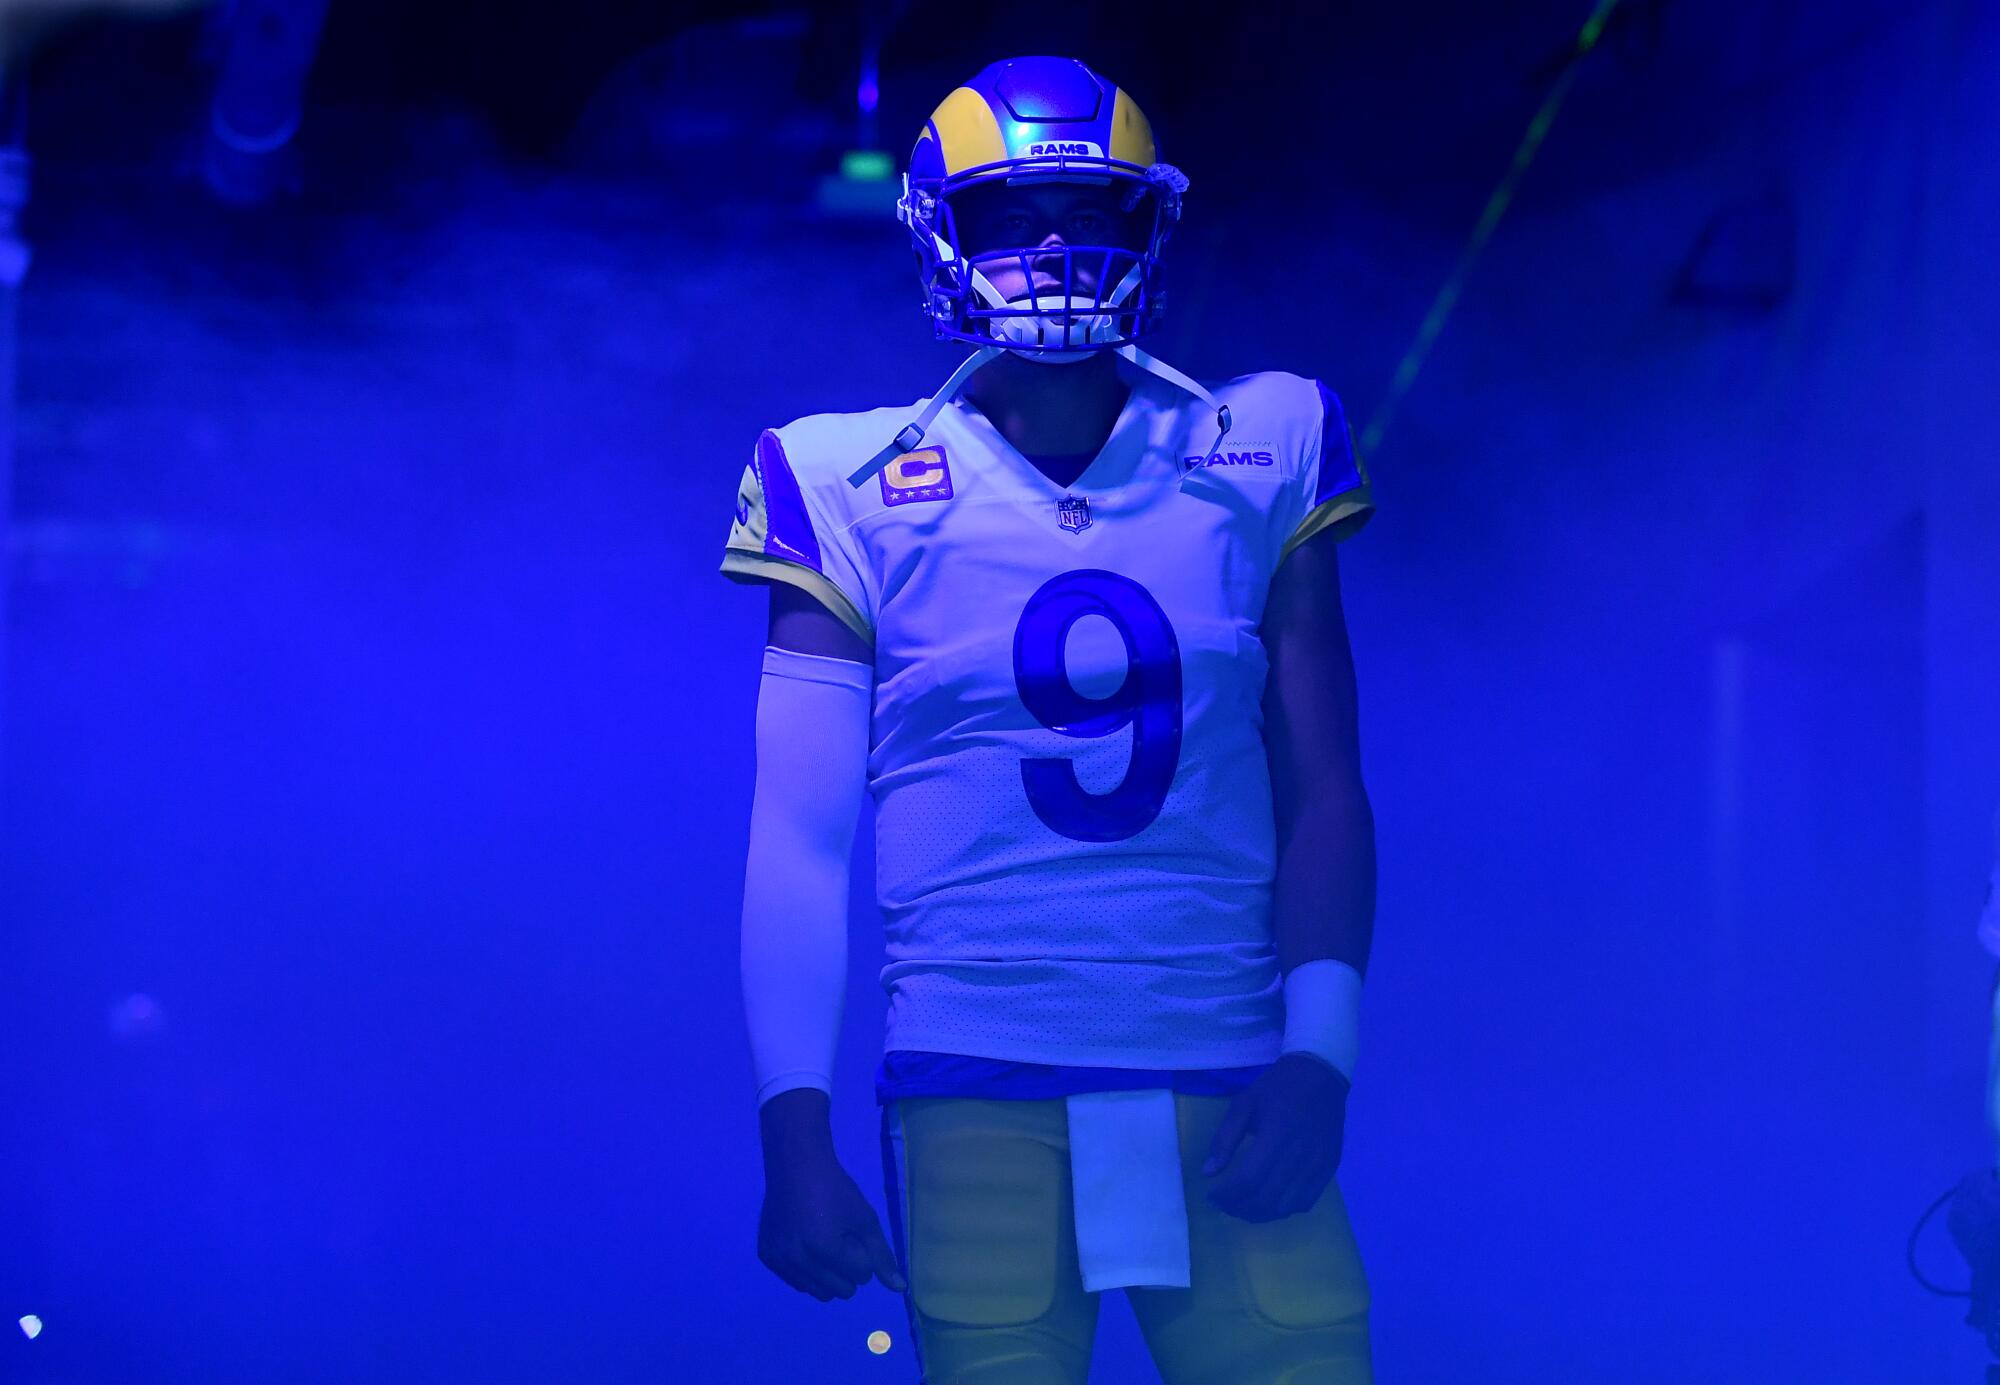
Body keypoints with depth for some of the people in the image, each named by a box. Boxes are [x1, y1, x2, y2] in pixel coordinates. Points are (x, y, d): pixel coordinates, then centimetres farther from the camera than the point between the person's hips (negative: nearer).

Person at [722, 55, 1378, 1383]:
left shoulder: (1258, 467, 8)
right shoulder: (861, 499, 4)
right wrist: (796, 1130, -6)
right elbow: (800, 840, 2)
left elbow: (1323, 795, 7)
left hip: (1234, 1089, 1)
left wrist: (1319, 1052, -6)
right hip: (981, 1099, -1)